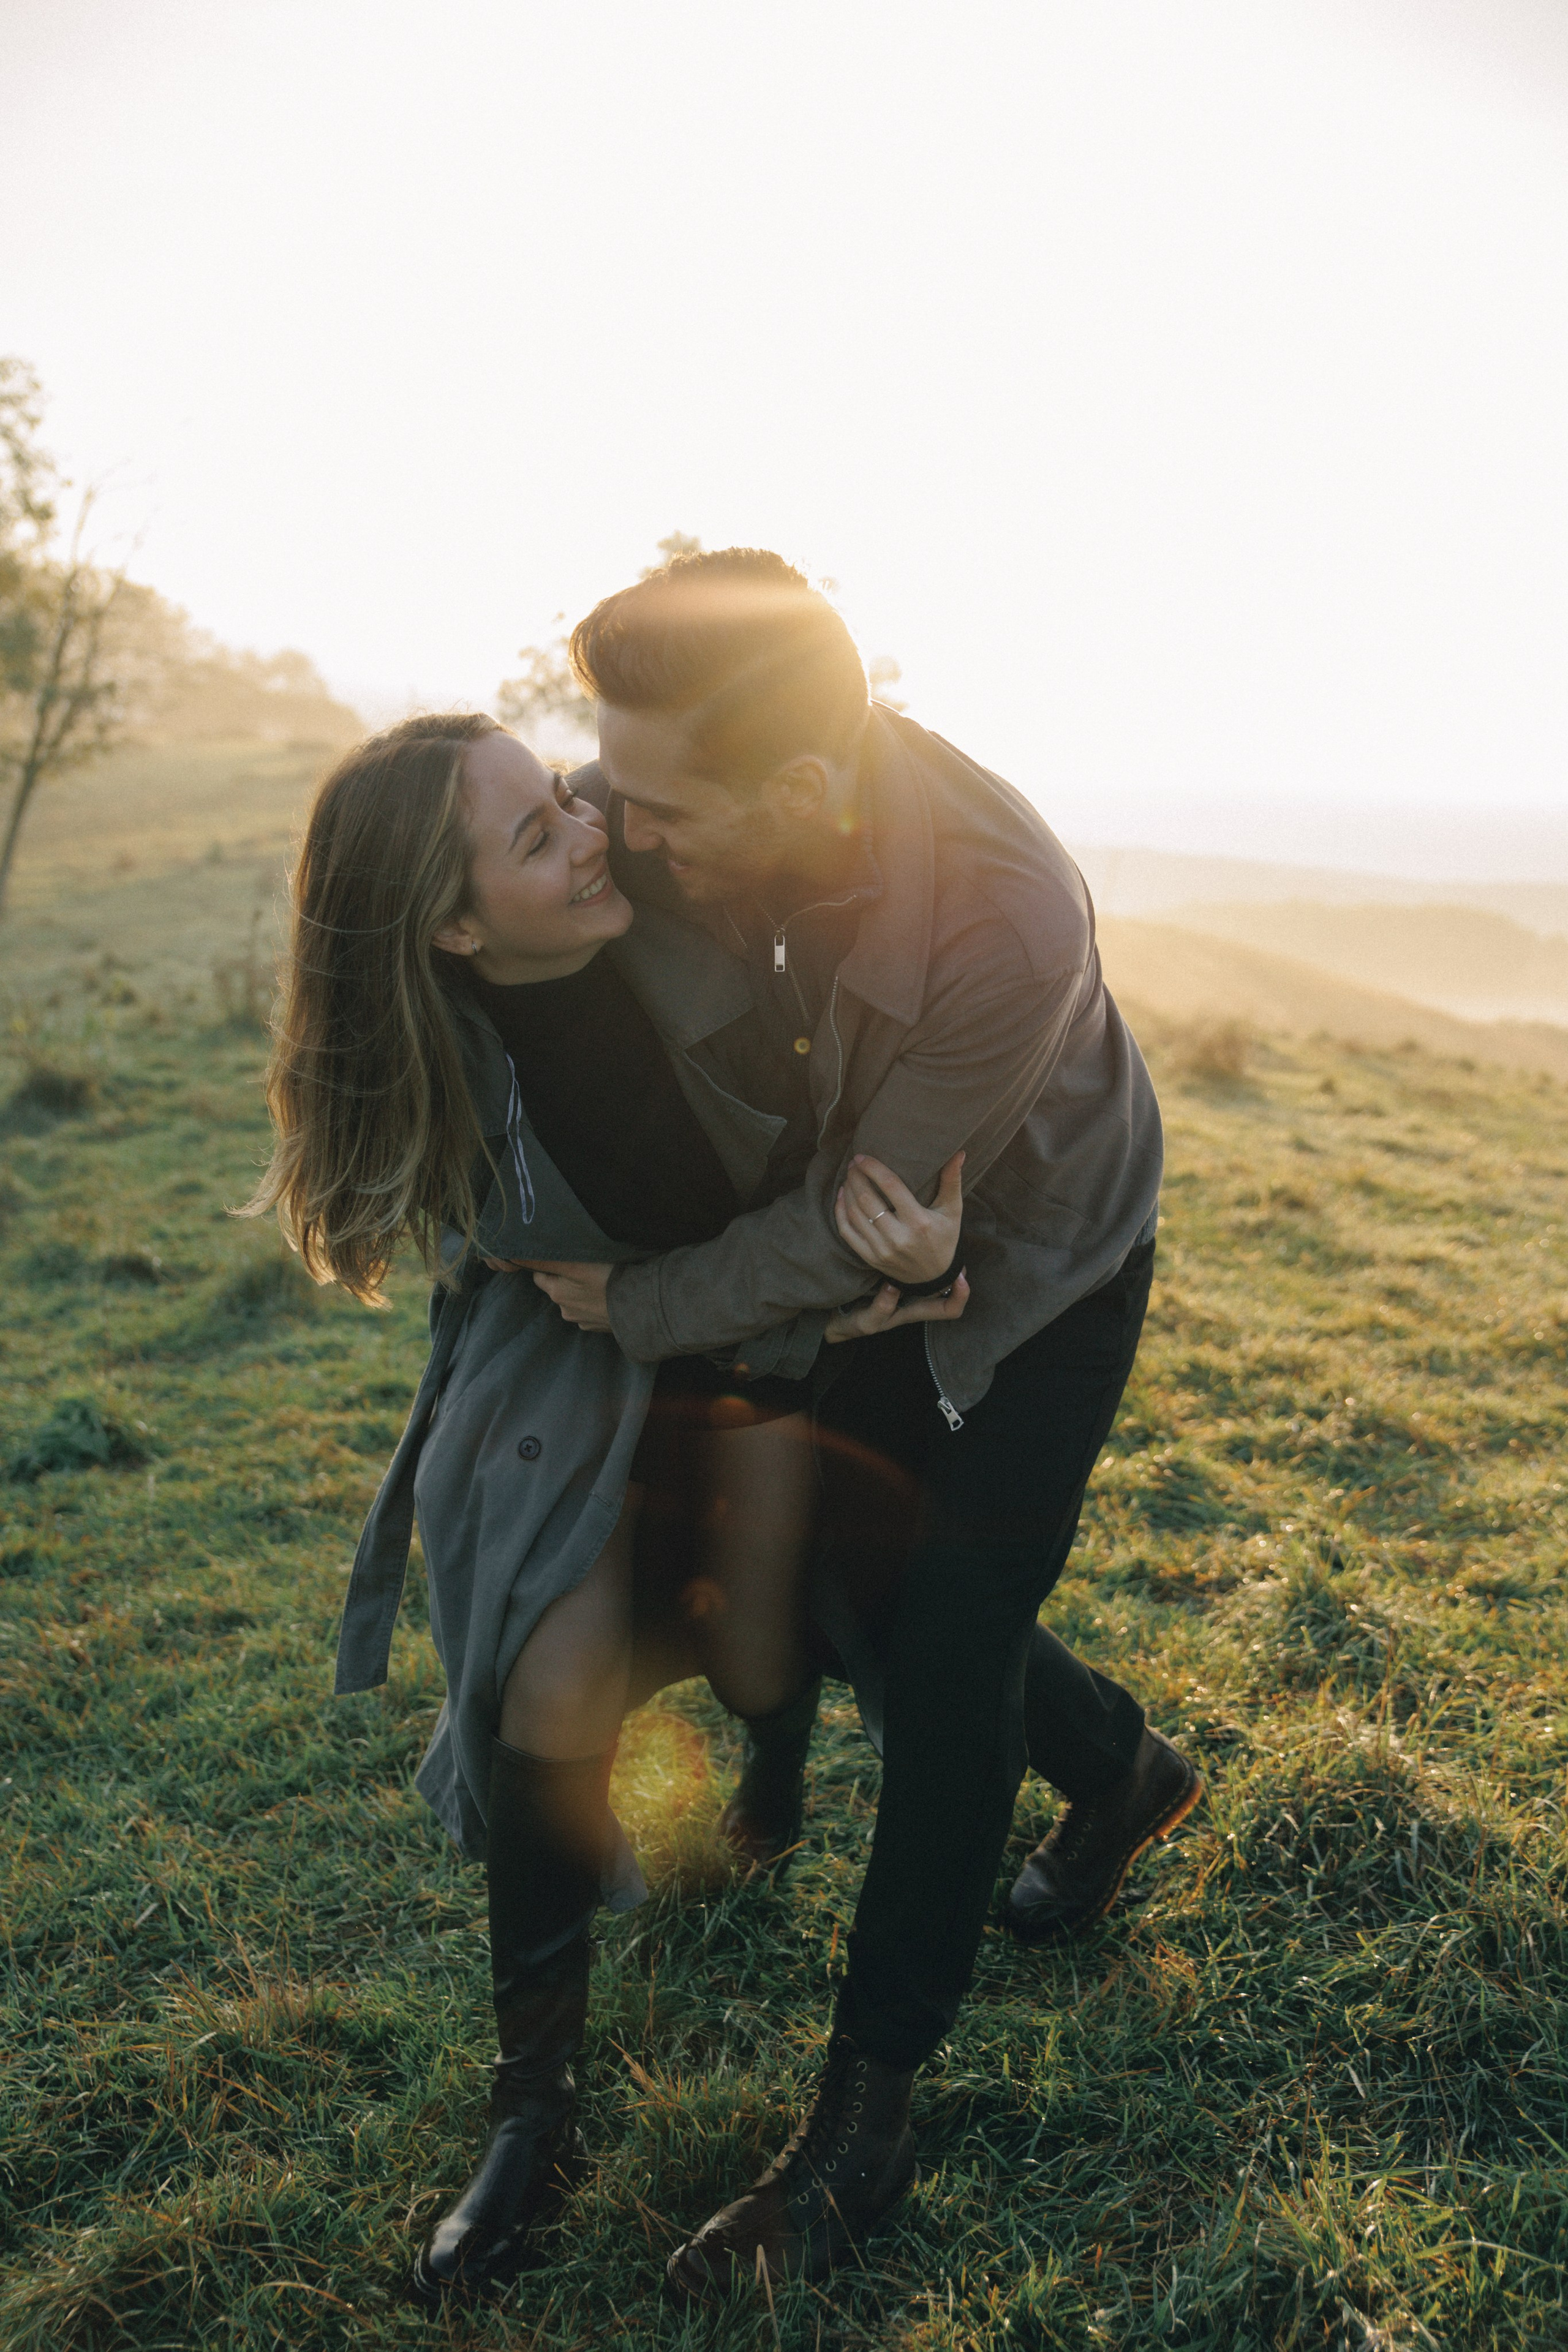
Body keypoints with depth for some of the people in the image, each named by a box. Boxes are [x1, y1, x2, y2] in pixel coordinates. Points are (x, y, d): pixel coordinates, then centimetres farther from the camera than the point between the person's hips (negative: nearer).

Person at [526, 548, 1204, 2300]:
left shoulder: (1008, 924, -42)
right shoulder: (692, 807, -28)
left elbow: (850, 1230, -30)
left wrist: (632, 1310, -19)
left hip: (1042, 1266, -6)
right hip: (872, 1237, 6)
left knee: (951, 1654, -5)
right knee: (863, 1579, 13)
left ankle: (861, 2123, 9)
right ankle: (1122, 1770, 41)